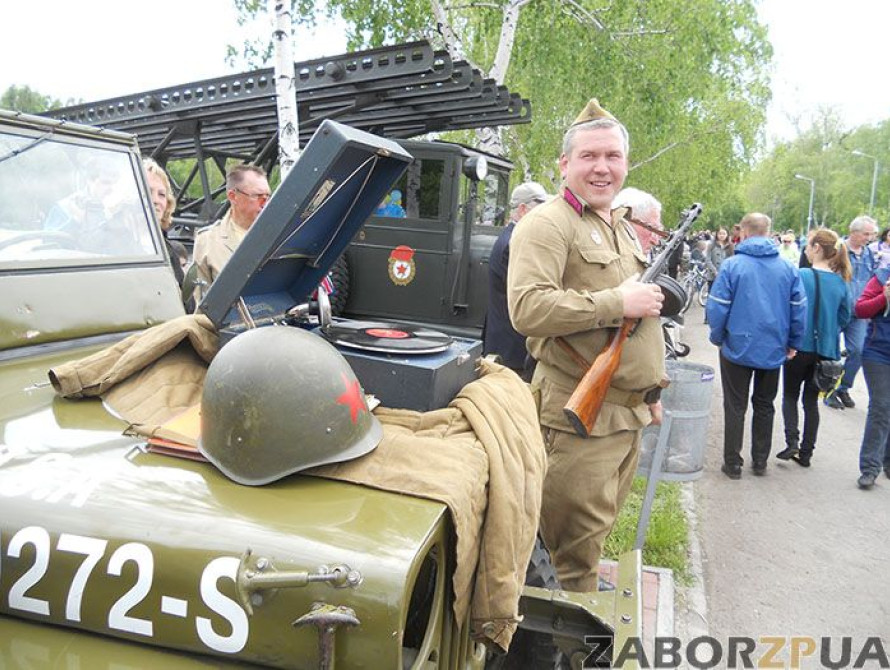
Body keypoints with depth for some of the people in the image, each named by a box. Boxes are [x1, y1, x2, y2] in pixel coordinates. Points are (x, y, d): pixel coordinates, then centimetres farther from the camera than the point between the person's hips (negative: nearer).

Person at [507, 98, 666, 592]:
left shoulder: (622, 229, 18)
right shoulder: (547, 225, -12)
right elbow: (527, 308, -28)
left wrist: (650, 390, 25)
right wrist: (617, 302, -22)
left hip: (627, 413, 9)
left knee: (596, 531, 22)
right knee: (574, 550, 2)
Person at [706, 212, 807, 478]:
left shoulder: (732, 265, -13)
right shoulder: (788, 268, -2)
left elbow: (717, 307, -13)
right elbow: (799, 308, 0)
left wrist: (717, 338, 2)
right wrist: (793, 343, 10)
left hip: (738, 348, -3)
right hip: (773, 350, 3)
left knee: (735, 407, 9)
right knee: (765, 406, 18)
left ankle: (733, 464, 14)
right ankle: (760, 462, 27)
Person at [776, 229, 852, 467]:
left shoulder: (801, 276, -14)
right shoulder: (841, 282, 1)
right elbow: (845, 317, 9)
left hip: (801, 346, -4)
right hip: (826, 349, 4)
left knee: (790, 395, 13)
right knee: (811, 399, 14)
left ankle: (792, 442, -4)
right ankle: (806, 452, 18)